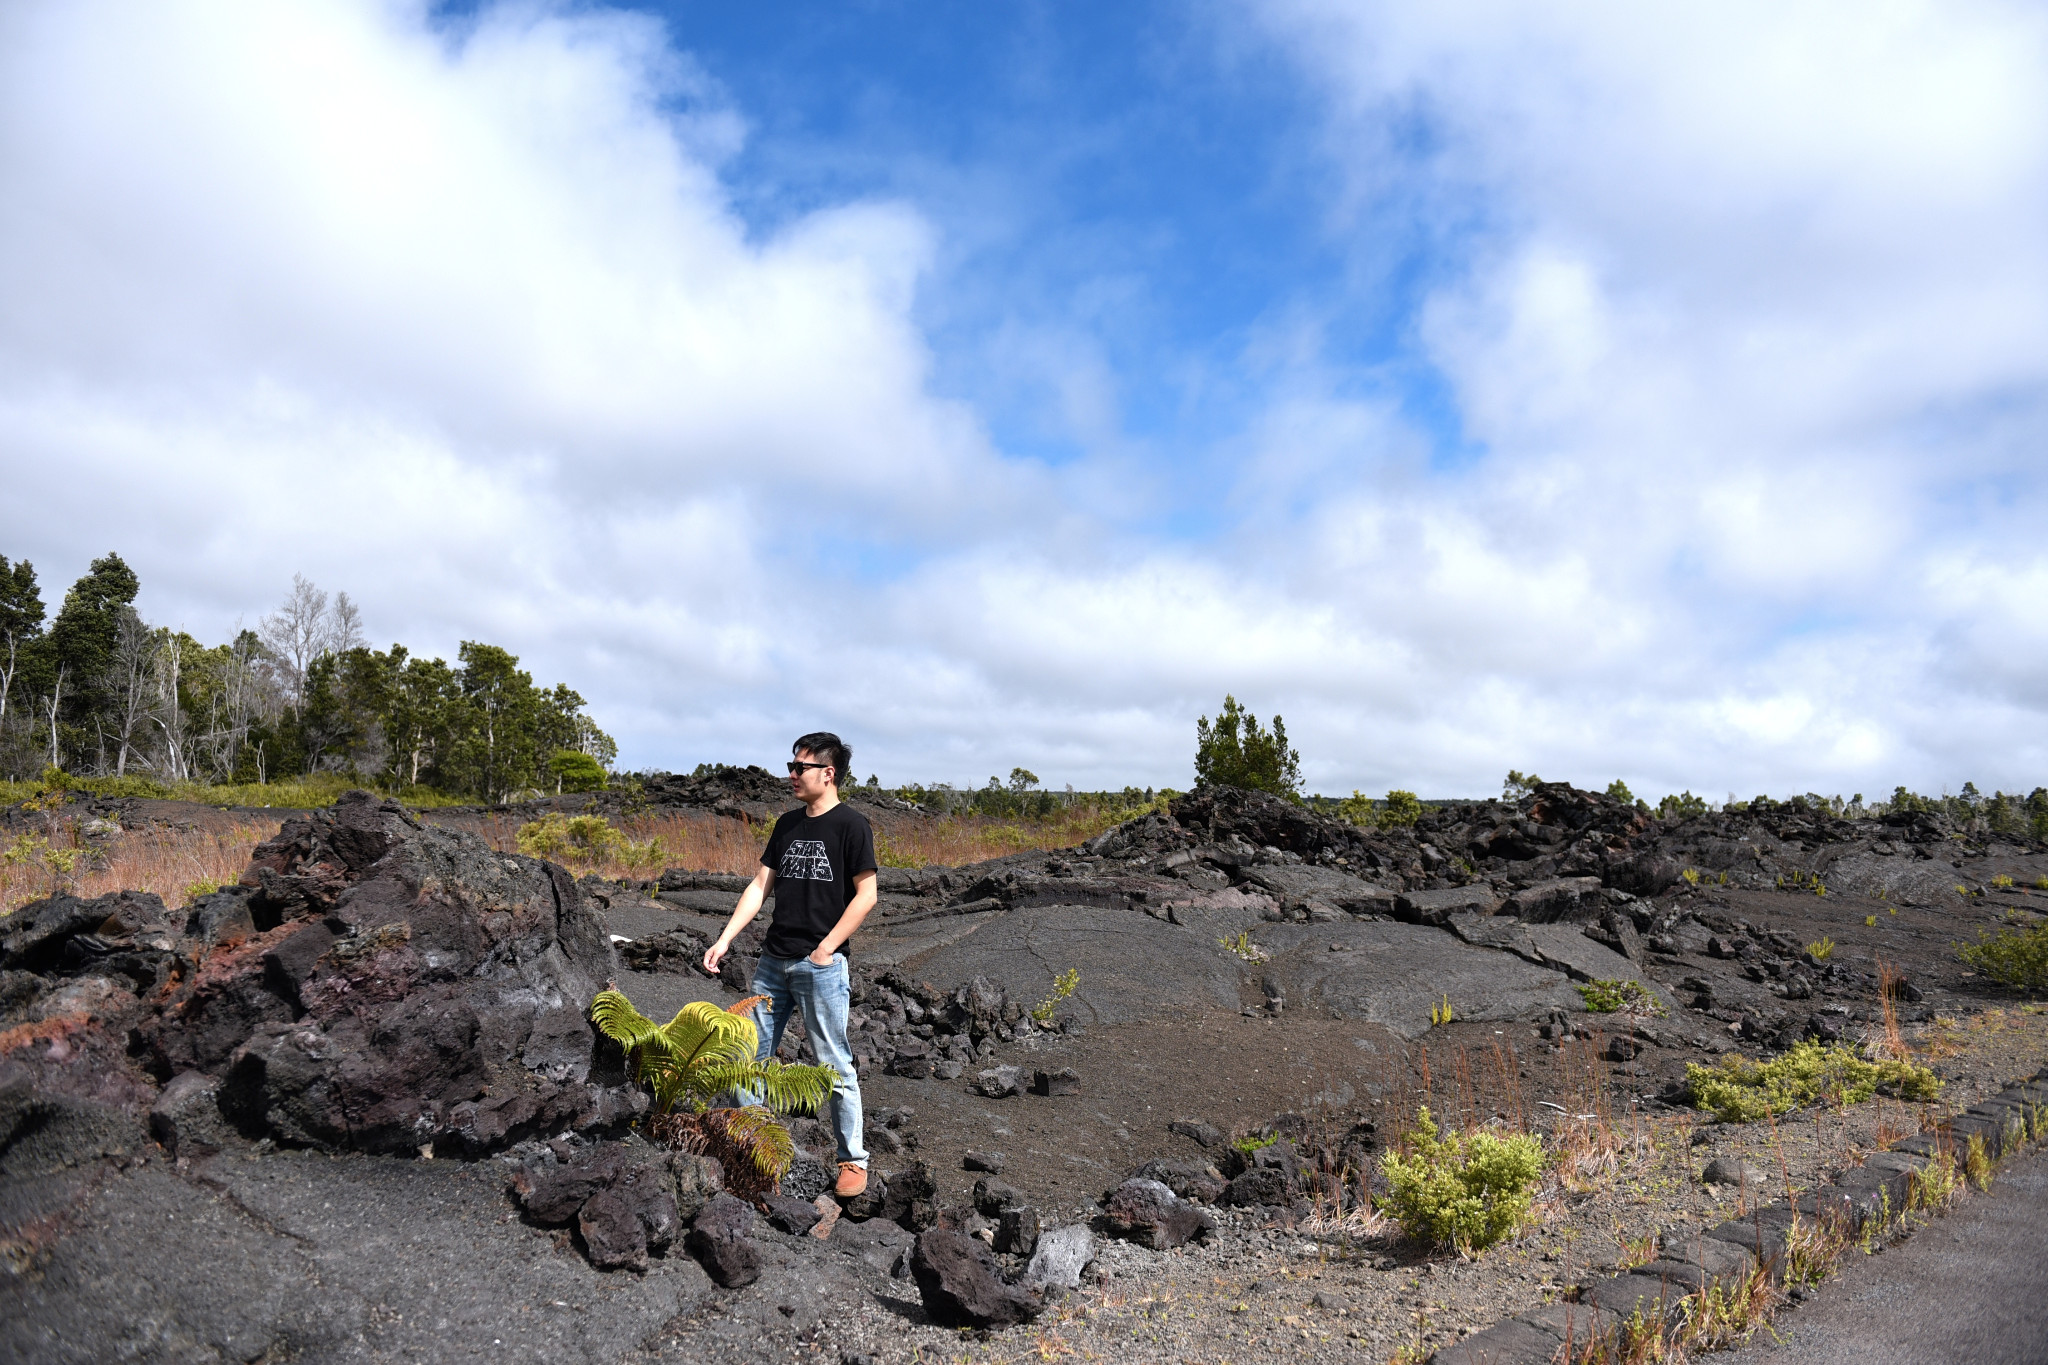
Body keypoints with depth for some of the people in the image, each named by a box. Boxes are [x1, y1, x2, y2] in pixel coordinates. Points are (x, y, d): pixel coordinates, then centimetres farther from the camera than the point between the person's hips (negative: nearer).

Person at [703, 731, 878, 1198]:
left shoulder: (851, 825, -7)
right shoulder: (787, 824, 13)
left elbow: (866, 895, -10)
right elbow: (759, 886, 11)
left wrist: (825, 948, -13)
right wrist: (724, 940, 2)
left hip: (820, 966, -6)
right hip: (773, 961, 7)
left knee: (834, 1065, 0)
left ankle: (854, 1159, 13)